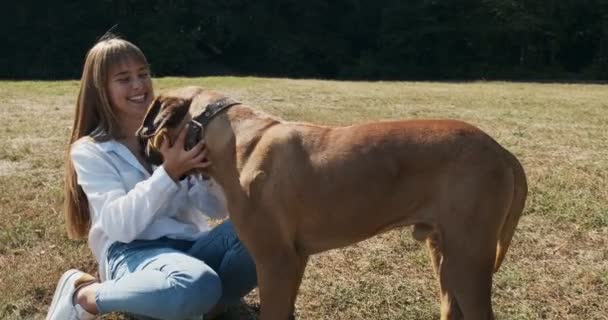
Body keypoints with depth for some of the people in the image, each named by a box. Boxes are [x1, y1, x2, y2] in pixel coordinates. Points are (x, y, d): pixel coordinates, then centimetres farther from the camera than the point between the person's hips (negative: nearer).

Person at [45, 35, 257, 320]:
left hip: (190, 246, 4)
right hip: (133, 254, -3)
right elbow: (120, 225, -13)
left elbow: (218, 208, 7)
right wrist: (169, 173, -24)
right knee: (198, 286, -38)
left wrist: (209, 166, -13)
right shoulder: (89, 151, 3)